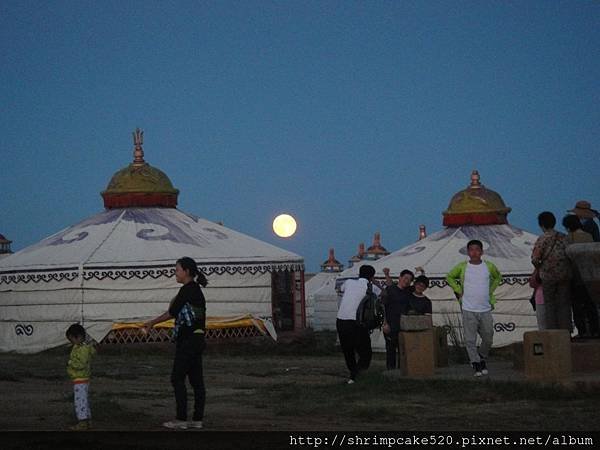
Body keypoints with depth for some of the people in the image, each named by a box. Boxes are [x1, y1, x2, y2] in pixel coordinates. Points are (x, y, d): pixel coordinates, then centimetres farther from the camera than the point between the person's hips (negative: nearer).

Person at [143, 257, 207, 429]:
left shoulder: (187, 290, -14)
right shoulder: (195, 290, 16)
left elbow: (172, 312, -12)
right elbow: (174, 313, 21)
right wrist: (152, 323, 25)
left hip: (188, 341, -10)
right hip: (197, 339, 10)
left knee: (177, 378, -4)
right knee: (196, 380, 9)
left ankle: (181, 419, -4)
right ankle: (197, 419, 11)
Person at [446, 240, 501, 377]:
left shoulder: (489, 266, 3)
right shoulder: (462, 267, -2)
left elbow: (497, 277, 23)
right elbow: (449, 277, 14)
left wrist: (490, 291, 11)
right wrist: (459, 291, 4)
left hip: (485, 309, 2)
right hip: (468, 309, -2)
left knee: (488, 338, 7)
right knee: (470, 340, -5)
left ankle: (482, 358, 29)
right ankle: (476, 364, 4)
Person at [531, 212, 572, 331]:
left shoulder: (542, 239, -8)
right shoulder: (563, 237, 4)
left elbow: (535, 259, -13)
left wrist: (540, 268, 6)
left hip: (548, 276, -3)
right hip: (565, 275, 3)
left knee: (550, 304, 6)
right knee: (564, 304, 8)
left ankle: (552, 331, 4)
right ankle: (566, 331, 7)